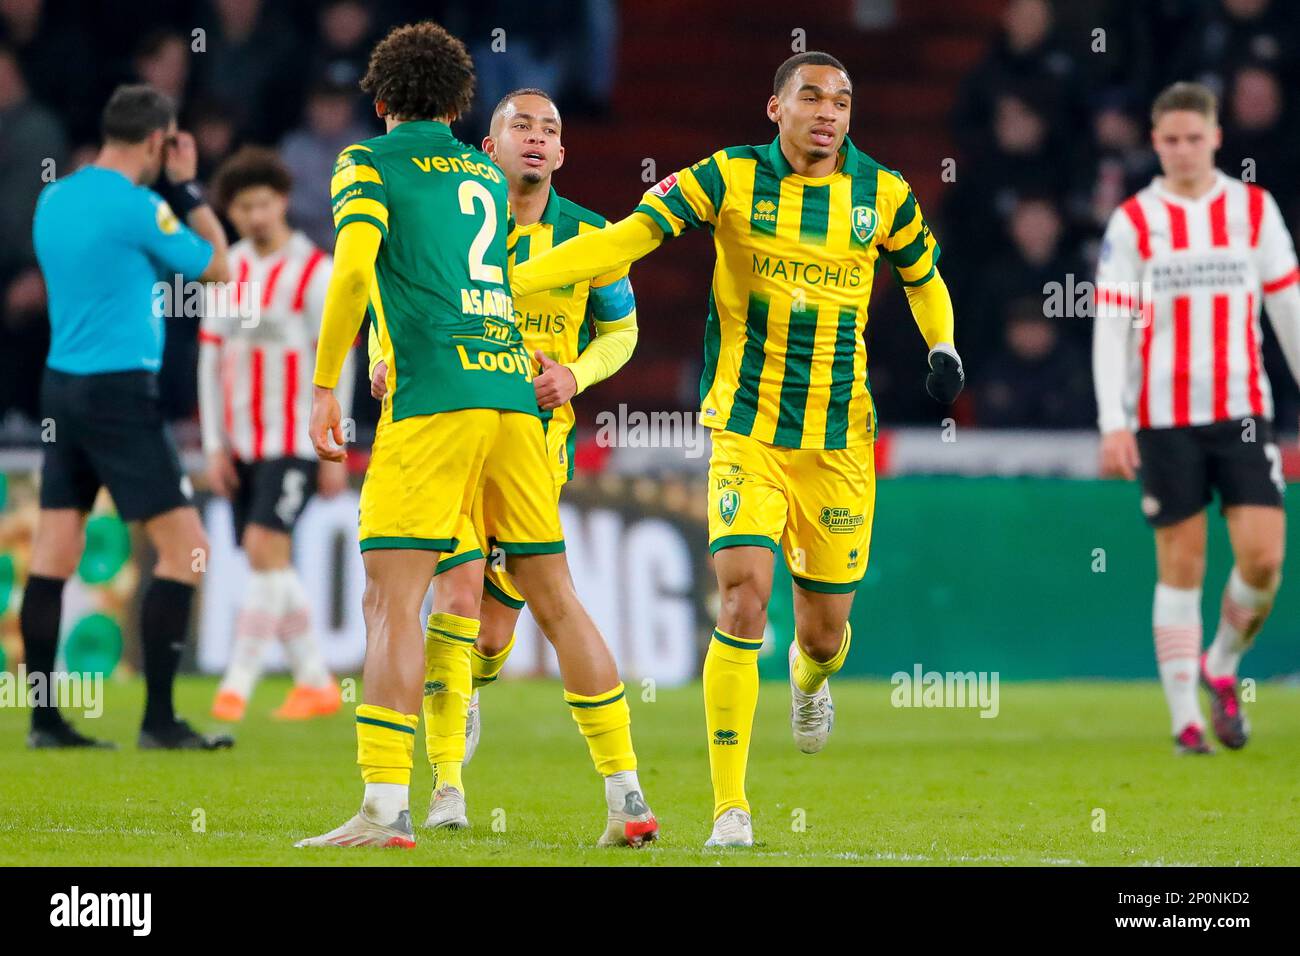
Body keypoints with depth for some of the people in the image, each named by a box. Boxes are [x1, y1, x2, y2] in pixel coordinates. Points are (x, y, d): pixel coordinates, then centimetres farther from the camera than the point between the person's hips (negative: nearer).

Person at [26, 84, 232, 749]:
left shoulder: (54, 199, 9)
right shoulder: (138, 206, -13)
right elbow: (218, 268, -1)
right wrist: (187, 187, 6)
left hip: (62, 387, 8)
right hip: (119, 391, -8)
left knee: (54, 554, 6)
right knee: (185, 549, -3)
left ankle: (44, 720, 6)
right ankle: (158, 720, -5)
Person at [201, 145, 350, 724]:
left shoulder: (314, 273, -7)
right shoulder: (226, 270, 9)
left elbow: (337, 365, -6)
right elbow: (211, 358, 12)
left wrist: (334, 453, -8)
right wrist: (214, 447, 7)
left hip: (294, 442, -6)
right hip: (242, 444, 6)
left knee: (265, 546, -16)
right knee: (269, 563, 7)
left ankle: (238, 682, -15)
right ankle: (315, 682, 17)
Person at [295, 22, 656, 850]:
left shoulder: (368, 164, 5)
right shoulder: (486, 174, 23)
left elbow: (355, 263, -11)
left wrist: (325, 387, -8)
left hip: (432, 400, -5)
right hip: (516, 390, 5)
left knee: (392, 598, -8)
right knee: (554, 597, 10)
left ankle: (386, 806, -19)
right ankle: (628, 797, 8)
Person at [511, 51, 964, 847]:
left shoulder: (883, 195, 0)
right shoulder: (731, 179, -7)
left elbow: (925, 278, 19)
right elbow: (621, 242, -12)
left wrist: (944, 350, 0)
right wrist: (497, 282, -21)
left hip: (842, 442, 2)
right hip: (748, 436, -2)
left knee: (826, 629, 8)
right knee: (743, 601, -20)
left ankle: (811, 676, 49)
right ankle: (730, 806, -11)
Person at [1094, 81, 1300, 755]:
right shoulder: (1132, 222, 0)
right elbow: (1109, 328, -3)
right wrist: (1112, 423, -12)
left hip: (1243, 410, 2)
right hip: (1164, 418, -2)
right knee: (1181, 567, -1)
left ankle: (1222, 666, 18)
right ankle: (1185, 718, 5)